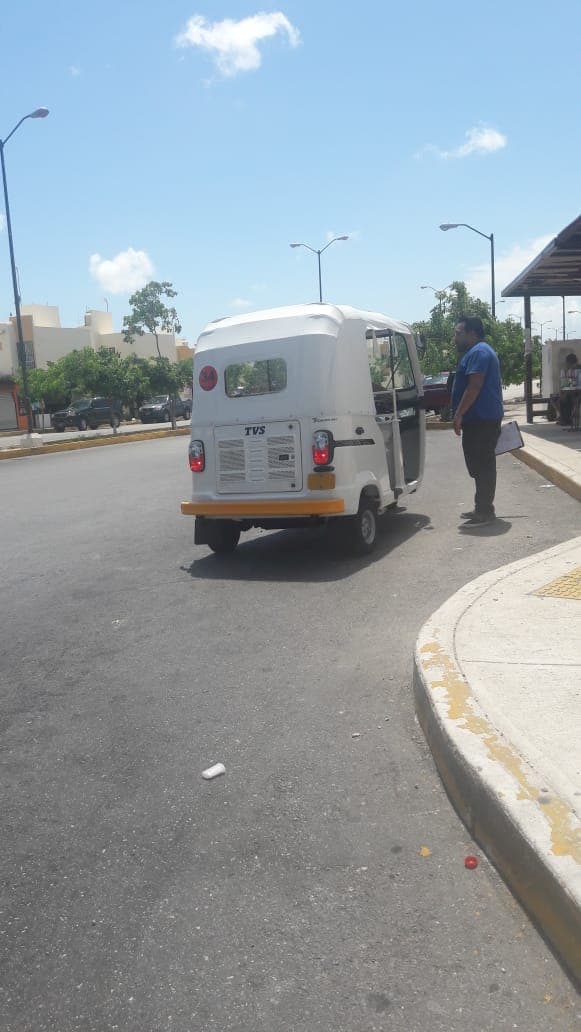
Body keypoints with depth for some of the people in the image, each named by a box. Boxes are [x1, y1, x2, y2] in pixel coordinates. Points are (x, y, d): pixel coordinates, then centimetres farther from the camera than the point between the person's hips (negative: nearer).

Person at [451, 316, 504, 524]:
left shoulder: (478, 352, -13)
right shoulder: (480, 351, 22)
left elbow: (474, 386, -22)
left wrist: (459, 413, -21)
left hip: (480, 420, -11)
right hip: (483, 419, 11)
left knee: (480, 466, -8)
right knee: (482, 465, 14)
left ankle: (484, 511, -5)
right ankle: (483, 508, 21)